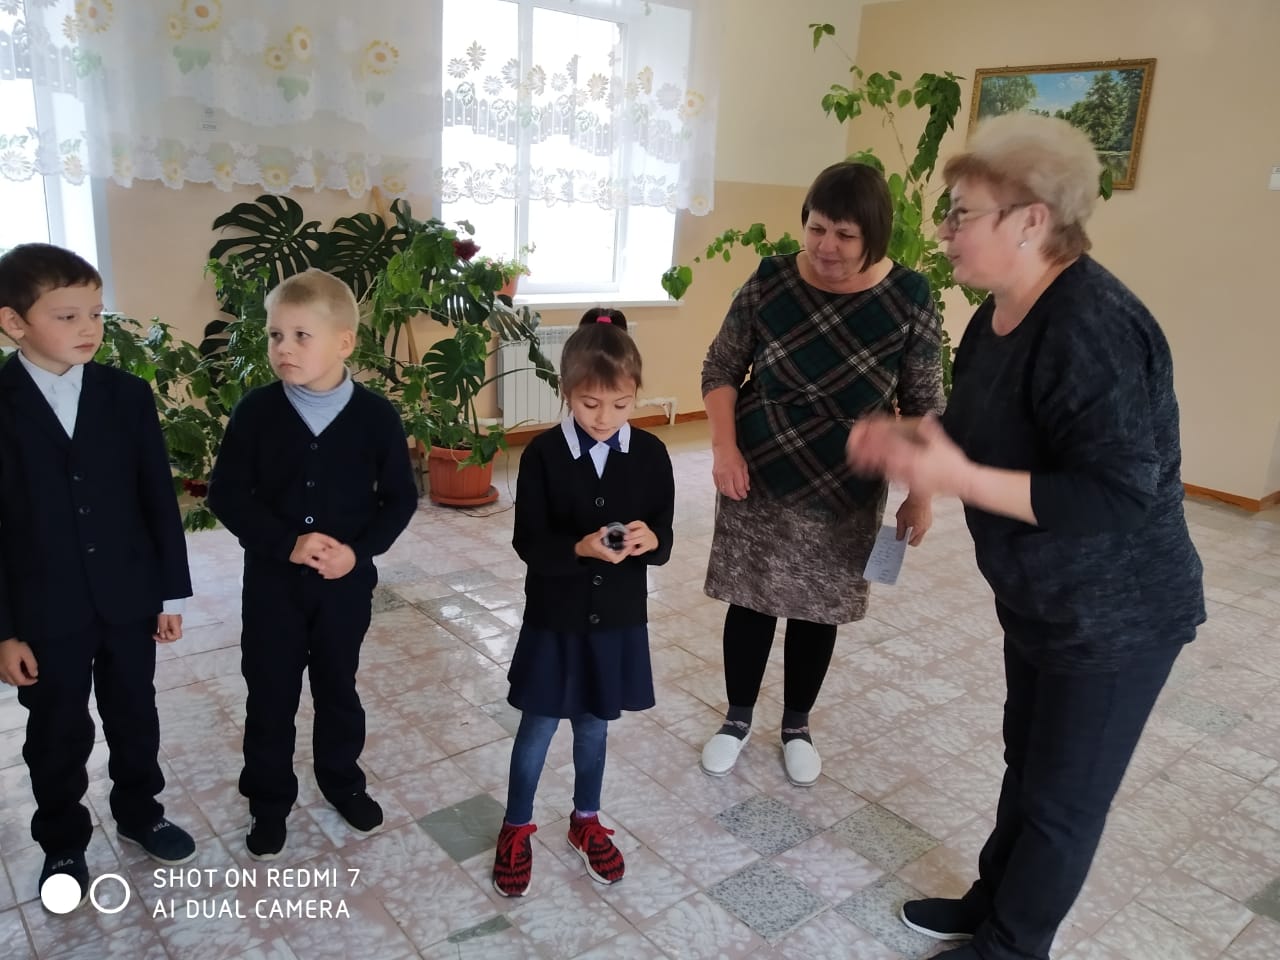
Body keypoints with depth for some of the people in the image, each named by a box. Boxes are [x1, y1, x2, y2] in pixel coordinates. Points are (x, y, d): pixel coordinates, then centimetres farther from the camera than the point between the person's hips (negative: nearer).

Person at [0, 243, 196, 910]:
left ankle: (140, 813, 41)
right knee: (57, 735, 15)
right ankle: (63, 844, 36)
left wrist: (171, 590, 1)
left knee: (134, 716, 18)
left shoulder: (127, 395, -3)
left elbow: (159, 498, 0)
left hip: (128, 598, 2)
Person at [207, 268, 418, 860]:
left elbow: (400, 498, -4)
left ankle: (341, 780, 40)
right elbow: (226, 494, -8)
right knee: (270, 695, 11)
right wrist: (287, 543, -19)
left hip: (347, 581, 0)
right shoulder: (256, 411, -10)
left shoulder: (375, 415, -10)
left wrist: (360, 549, -17)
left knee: (337, 686, 18)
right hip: (271, 580, 0)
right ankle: (269, 802, 31)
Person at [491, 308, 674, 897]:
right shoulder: (543, 455, -13)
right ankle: (516, 829, 35)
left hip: (618, 619, 2)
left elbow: (664, 541, -2)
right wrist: (581, 548, -32)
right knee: (538, 728, 12)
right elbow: (529, 544, -14)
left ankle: (585, 821, 42)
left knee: (594, 724, 19)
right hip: (553, 619, -2)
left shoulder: (650, 455, -6)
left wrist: (649, 541, -25)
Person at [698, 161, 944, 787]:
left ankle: (796, 727, 36)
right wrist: (724, 446, -14)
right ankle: (737, 719, 34)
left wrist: (920, 493, -4)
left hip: (844, 494, 0)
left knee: (818, 611, 13)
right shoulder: (770, 282, -9)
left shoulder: (908, 298, -11)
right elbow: (720, 368, -1)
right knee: (749, 602, 10)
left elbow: (922, 405, -3)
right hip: (756, 480, 0)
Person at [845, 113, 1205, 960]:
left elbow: (1119, 495, -32)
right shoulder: (1001, 312, 1)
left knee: (1063, 796, 11)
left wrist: (958, 479, -34)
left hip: (1114, 616, -9)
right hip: (1045, 598, 9)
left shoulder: (1089, 325, -29)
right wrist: (906, 439, -5)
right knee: (1029, 760, 24)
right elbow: (989, 435, 14)